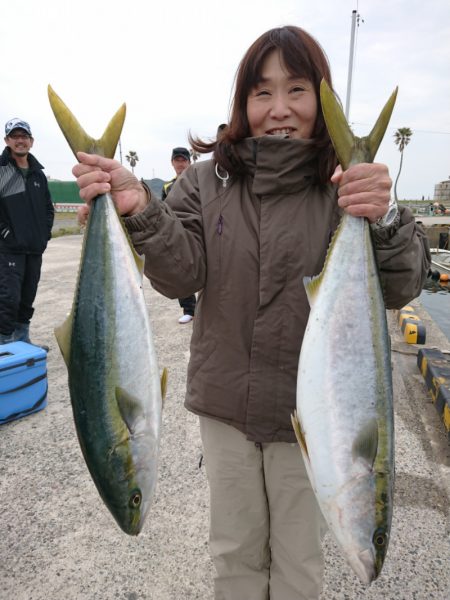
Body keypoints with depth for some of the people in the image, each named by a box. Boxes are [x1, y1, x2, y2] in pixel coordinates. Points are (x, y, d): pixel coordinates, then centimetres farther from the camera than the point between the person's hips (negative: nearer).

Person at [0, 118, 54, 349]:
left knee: (28, 298, 12)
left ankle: (23, 342, 25)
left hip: (35, 249, 6)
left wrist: (45, 232, 11)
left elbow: (48, 207, 22)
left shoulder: (38, 174, 15)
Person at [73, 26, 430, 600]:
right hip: (225, 402, 2)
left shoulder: (348, 182, -8)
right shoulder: (208, 177, -2)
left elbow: (401, 287, -15)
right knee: (234, 552, 23)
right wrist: (141, 210, -29)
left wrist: (382, 220, -35)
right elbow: (182, 274, -12)